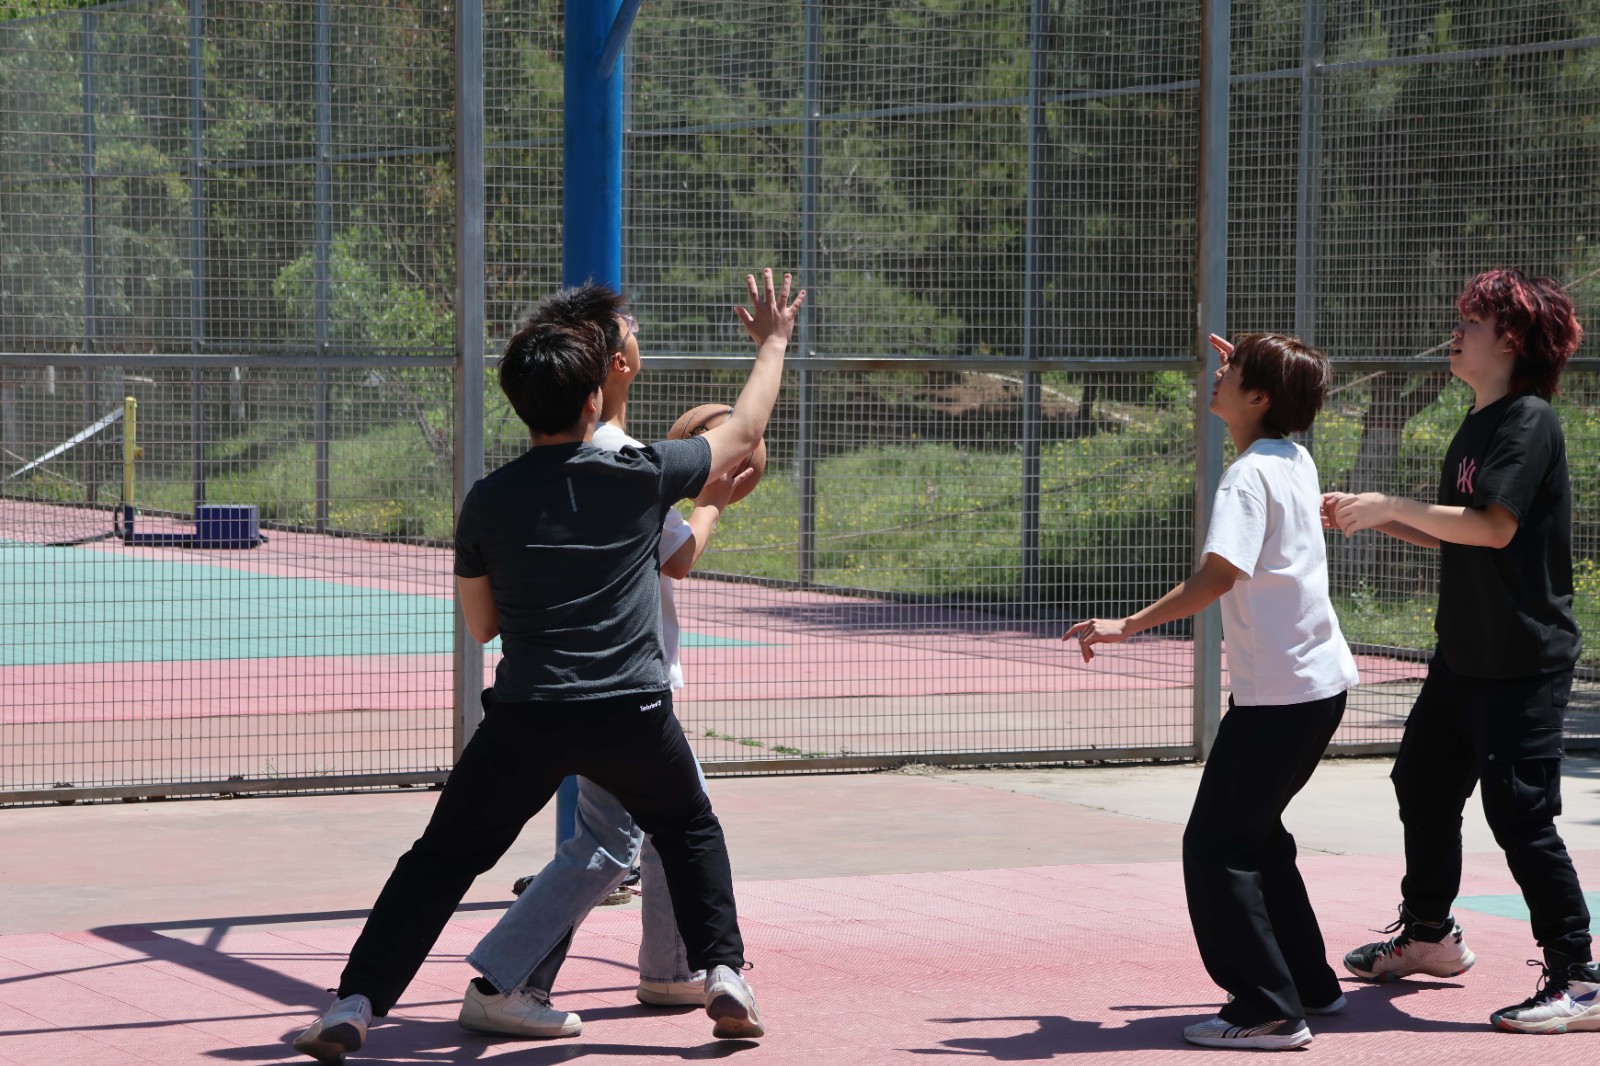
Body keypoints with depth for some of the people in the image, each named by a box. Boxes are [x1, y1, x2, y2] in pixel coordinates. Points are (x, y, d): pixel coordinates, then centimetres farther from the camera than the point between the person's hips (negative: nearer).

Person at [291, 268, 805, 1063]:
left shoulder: (487, 503, 2)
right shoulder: (642, 478, -1)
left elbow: (481, 625, 13)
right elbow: (744, 434, 16)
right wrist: (773, 345, 30)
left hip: (525, 719, 0)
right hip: (633, 713, 0)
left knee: (441, 859, 7)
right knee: (690, 831, 27)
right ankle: (723, 972, 16)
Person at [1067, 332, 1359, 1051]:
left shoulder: (1248, 478, -16)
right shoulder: (1298, 460, 10)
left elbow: (1220, 575, -30)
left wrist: (1128, 626, -30)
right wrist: (1246, 369, 30)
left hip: (1278, 694, -9)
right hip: (1322, 683, 9)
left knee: (1215, 844, -5)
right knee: (1256, 832, 21)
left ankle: (1269, 1011, -8)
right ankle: (1311, 984, 26)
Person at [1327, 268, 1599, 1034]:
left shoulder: (1530, 422, -15)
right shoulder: (1476, 426, 13)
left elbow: (1493, 526, -25)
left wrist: (1392, 505, -21)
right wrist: (1369, 517, 9)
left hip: (1524, 661, -10)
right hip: (1465, 652, 10)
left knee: (1520, 813, -11)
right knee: (1423, 784, 20)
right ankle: (1429, 936, 38)